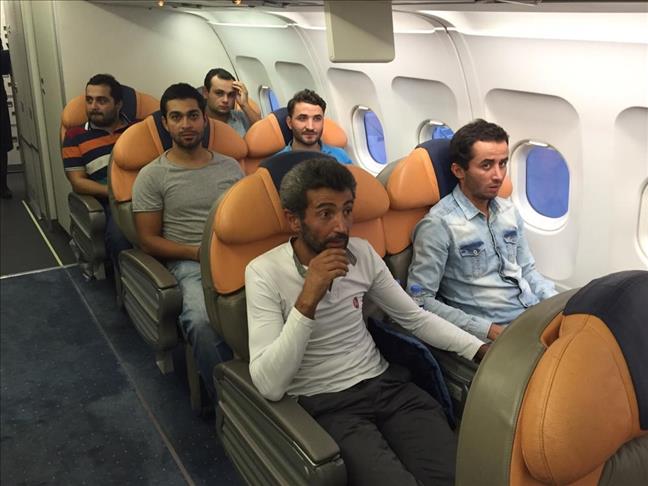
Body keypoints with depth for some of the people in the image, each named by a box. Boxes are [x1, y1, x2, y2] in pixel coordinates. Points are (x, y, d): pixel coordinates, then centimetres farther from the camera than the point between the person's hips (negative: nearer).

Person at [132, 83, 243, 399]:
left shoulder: (231, 167, 18)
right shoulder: (152, 176, 7)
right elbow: (148, 241, 3)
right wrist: (198, 251, -11)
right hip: (189, 265, -3)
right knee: (203, 323, -37)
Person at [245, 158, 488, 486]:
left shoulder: (362, 253, 3)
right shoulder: (264, 272, -12)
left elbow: (416, 318, 13)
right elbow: (269, 387, -20)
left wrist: (481, 349, 0)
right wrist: (307, 301, -28)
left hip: (386, 384, 4)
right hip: (325, 404, -4)